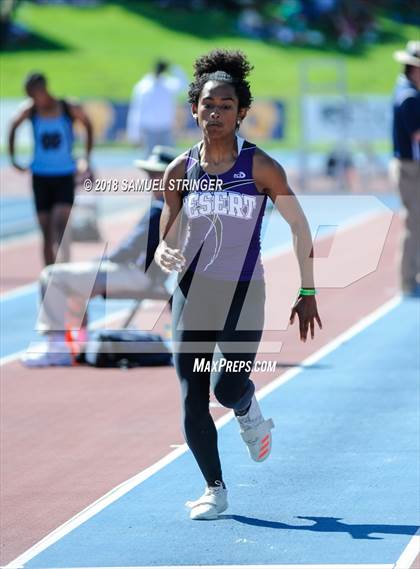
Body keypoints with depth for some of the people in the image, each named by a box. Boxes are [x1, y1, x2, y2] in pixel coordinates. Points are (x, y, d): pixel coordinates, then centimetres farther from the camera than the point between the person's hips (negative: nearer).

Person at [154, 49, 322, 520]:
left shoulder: (259, 167, -6)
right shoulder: (180, 171, 2)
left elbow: (299, 225, 3)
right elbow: (168, 239, 8)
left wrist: (308, 292, 3)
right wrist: (163, 255, -17)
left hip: (243, 293, -3)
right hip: (192, 291, 3)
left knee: (227, 386, -18)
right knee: (192, 400, -2)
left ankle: (249, 414, 19)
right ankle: (214, 489, 13)